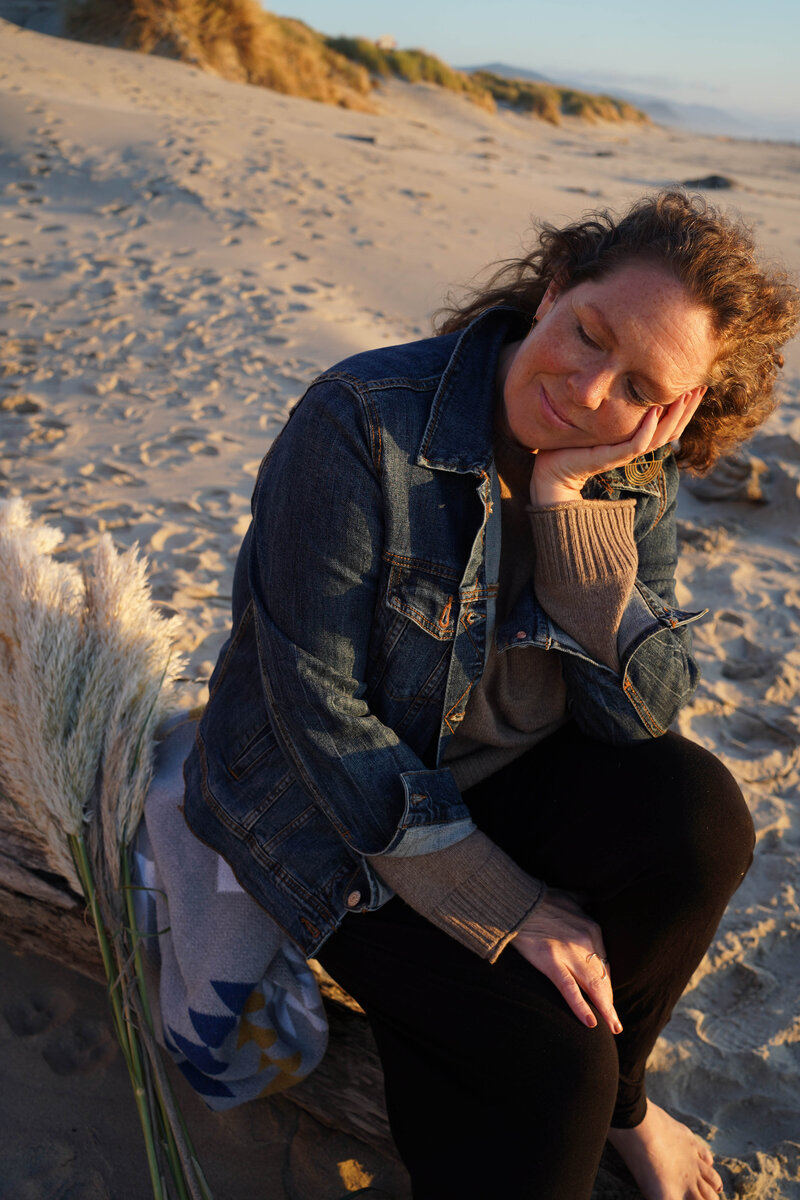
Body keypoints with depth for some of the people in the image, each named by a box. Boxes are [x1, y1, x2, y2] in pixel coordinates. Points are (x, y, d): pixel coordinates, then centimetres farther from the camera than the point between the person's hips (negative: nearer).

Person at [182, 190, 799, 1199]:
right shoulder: (363, 421, -23)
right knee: (548, 1069, -22)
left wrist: (570, 497, -26)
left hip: (501, 773, 5)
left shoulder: (631, 480, -6)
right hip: (324, 802, -5)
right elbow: (315, 705, -23)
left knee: (696, 814, -21)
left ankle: (609, 1097, 5)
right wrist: (512, 910, -22)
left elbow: (641, 713, -14)